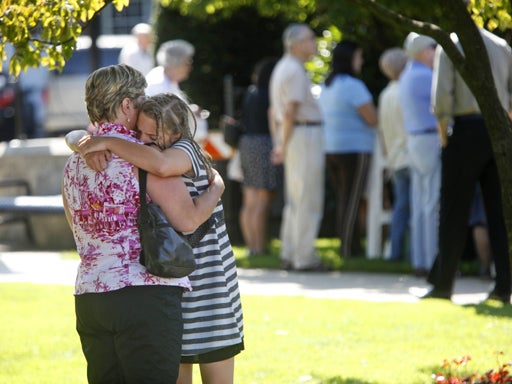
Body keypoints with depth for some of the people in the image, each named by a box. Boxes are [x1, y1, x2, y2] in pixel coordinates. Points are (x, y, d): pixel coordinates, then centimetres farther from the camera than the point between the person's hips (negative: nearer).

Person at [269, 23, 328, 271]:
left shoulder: (282, 68, 18)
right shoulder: (295, 70, -14)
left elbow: (274, 111, 22)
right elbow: (290, 111, -20)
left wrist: (278, 144, 22)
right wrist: (284, 147, -14)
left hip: (291, 137, 10)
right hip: (306, 134, -10)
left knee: (295, 200, 14)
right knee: (308, 201, -6)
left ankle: (289, 255, 15)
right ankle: (304, 257, -5)